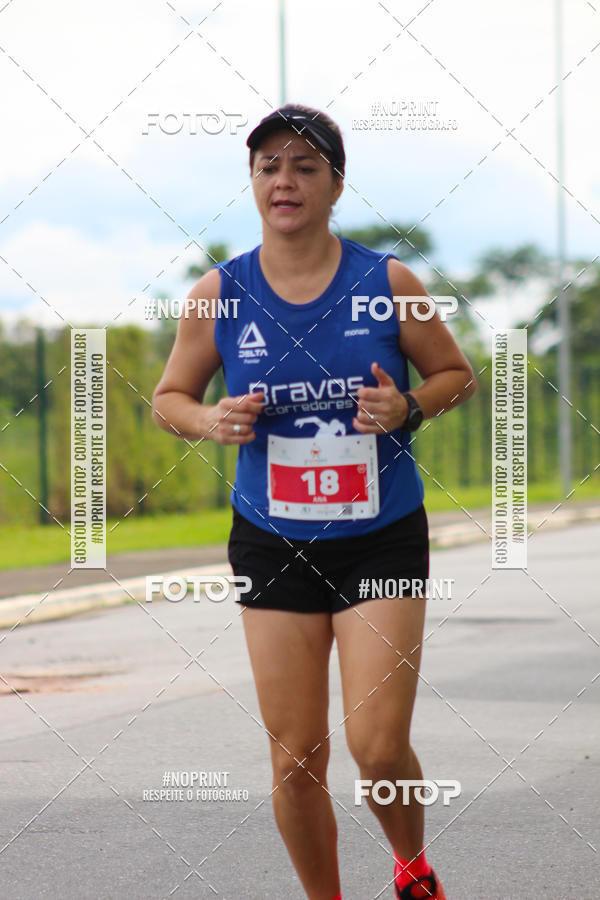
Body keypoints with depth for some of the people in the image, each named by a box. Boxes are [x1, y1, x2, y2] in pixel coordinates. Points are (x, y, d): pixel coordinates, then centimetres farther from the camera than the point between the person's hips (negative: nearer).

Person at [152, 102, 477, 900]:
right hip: (273, 545, 1)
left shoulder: (386, 282, -5)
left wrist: (408, 408, -13)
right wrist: (212, 421, -12)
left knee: (379, 748, -7)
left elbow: (458, 375, 7)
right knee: (296, 758, 2)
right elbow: (169, 398, 10)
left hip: (383, 540, -1)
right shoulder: (220, 293, -3)